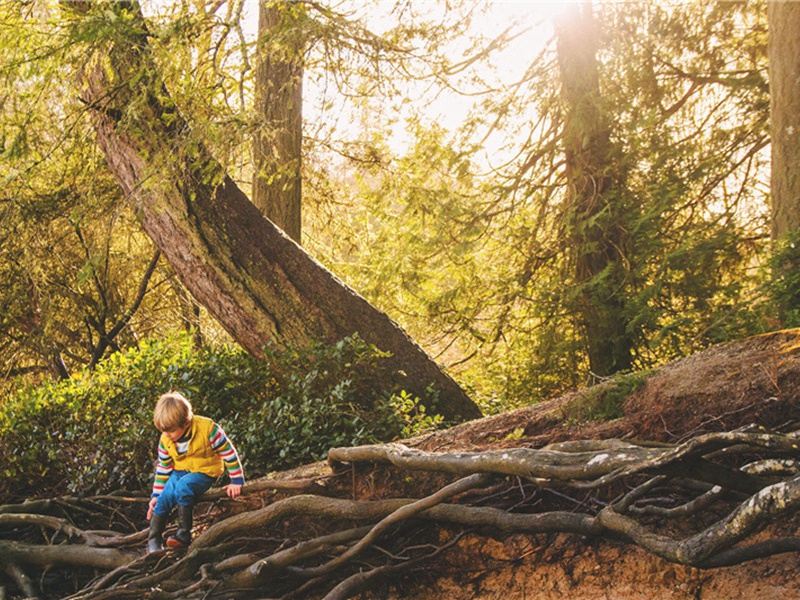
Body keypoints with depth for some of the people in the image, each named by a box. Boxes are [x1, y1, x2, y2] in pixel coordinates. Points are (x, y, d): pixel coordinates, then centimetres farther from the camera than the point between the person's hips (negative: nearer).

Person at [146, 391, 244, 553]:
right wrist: (156, 495, 6)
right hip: (179, 472, 5)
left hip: (204, 472, -5)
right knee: (164, 497, -19)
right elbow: (163, 469, 8)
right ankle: (153, 541, -8)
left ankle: (184, 534, -25)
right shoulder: (165, 440, -5)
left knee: (182, 487, -32)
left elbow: (229, 453, -13)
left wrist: (236, 481, -12)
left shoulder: (208, 429, -22)